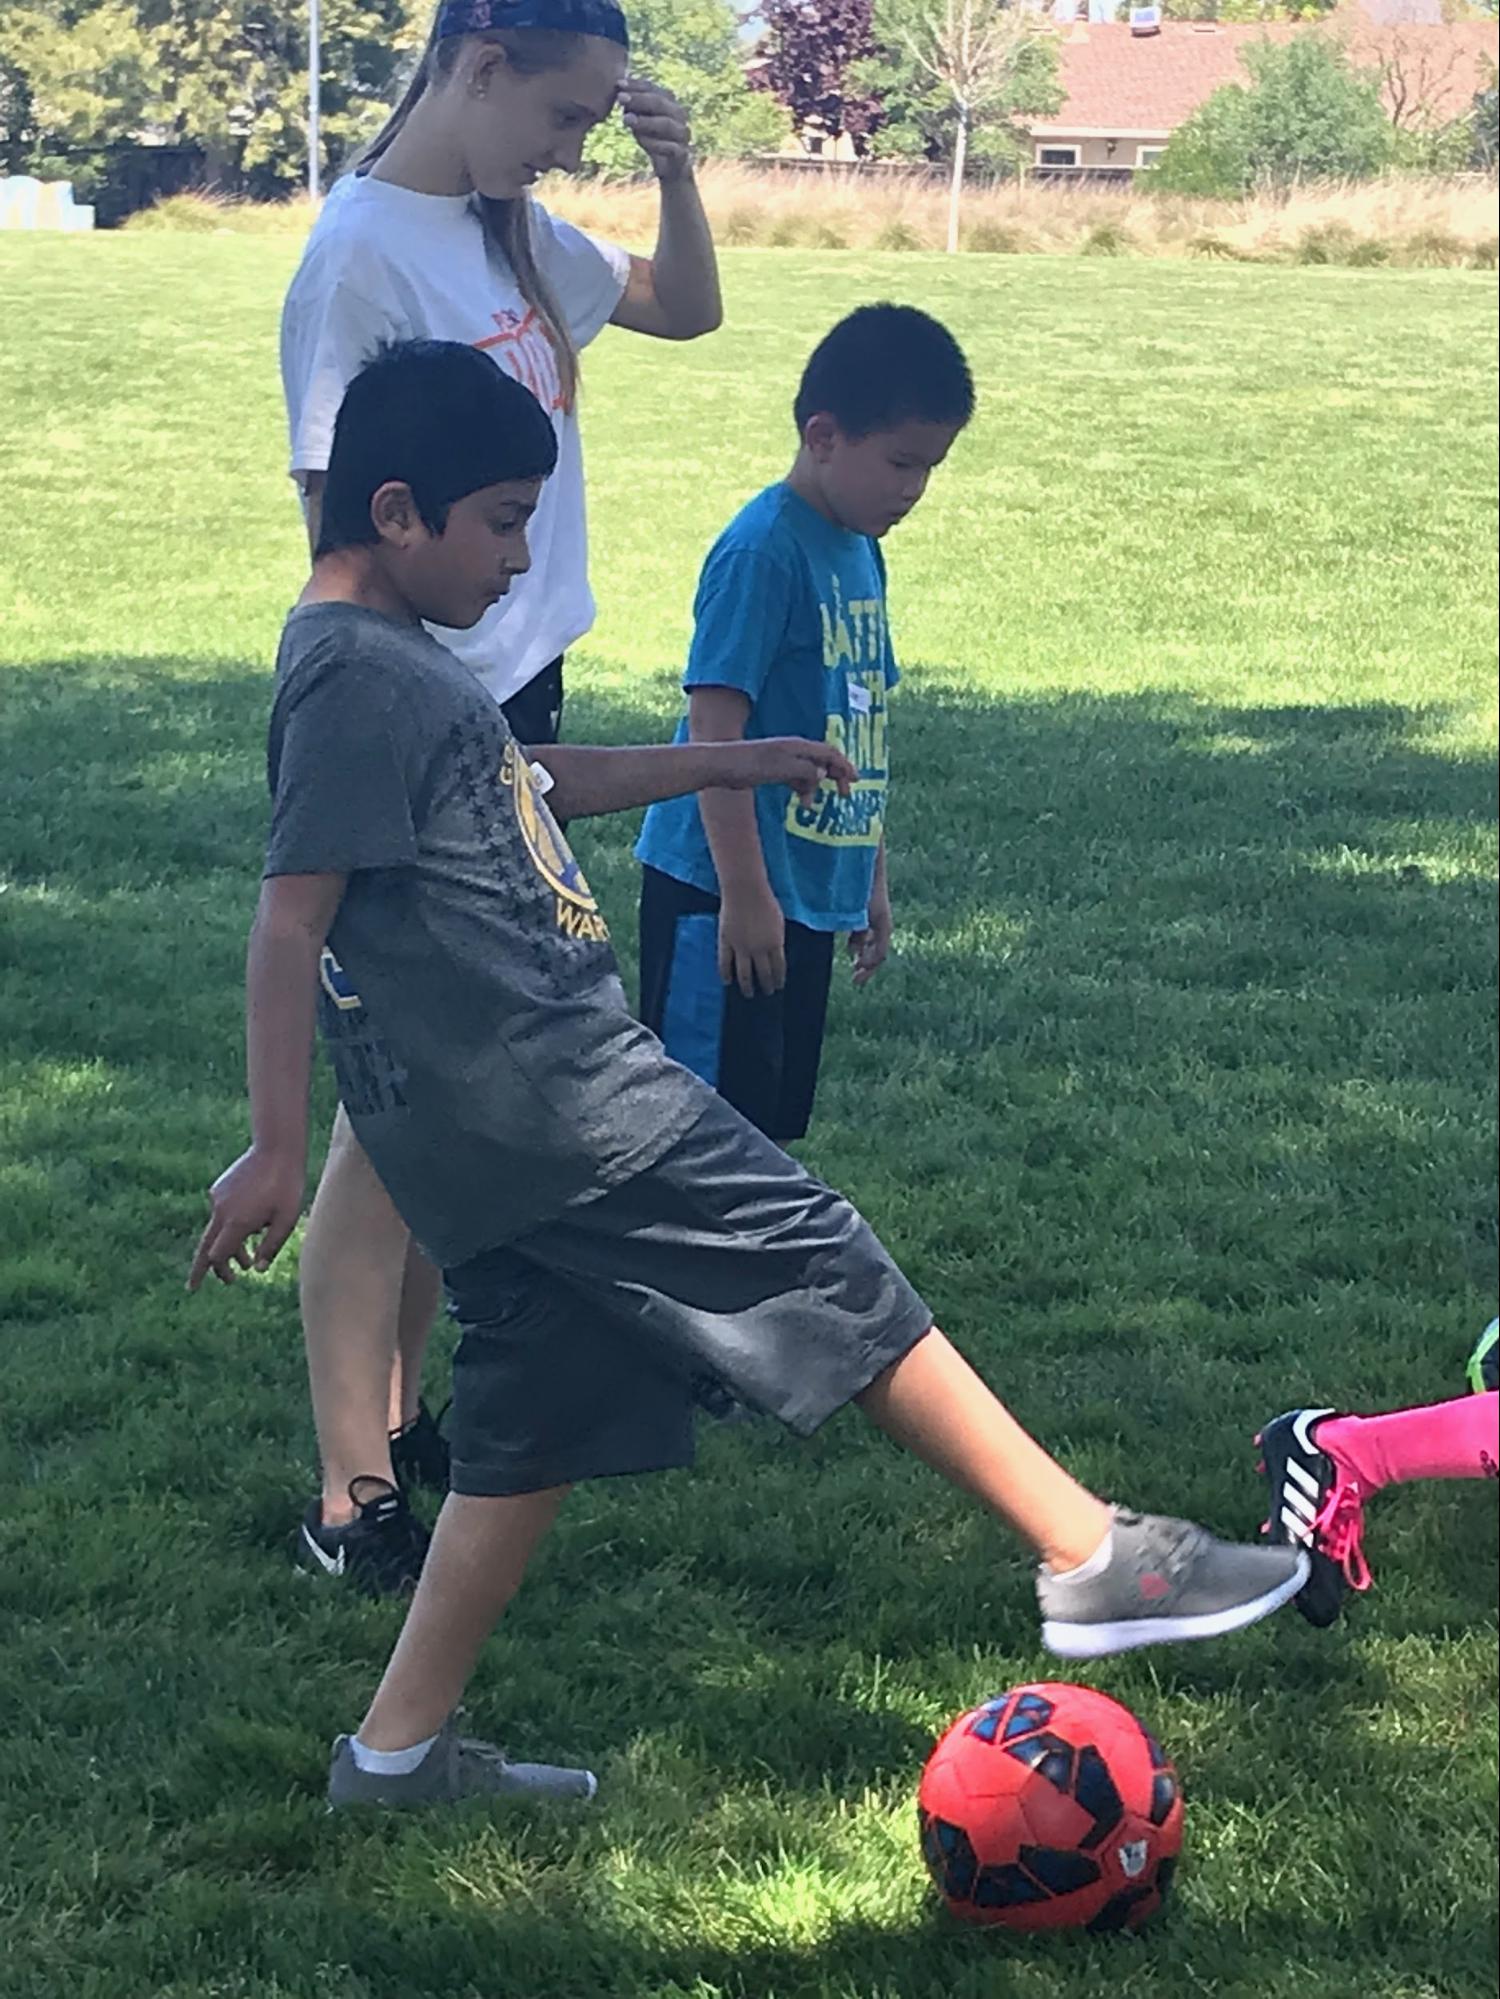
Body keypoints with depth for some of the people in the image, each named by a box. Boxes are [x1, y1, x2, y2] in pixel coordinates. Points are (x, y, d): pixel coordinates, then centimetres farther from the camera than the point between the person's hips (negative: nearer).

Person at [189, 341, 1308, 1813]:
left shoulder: (385, 657, 17)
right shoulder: (355, 678, -15)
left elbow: (530, 783, 33)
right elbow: (289, 924, -19)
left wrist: (726, 763, 38)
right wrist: (278, 1149, -21)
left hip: (488, 1133, 11)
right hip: (553, 1105, -11)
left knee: (538, 1424, 15)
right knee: (830, 1286, -4)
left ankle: (396, 1750, 19)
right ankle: (1097, 1562, 2)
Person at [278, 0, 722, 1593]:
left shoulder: (510, 235, 8)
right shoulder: (362, 257, -17)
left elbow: (686, 311, 24)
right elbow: (342, 536, -18)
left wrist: (678, 175, 5)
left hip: (516, 709, 9)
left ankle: (402, 1420, 29)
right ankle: (351, 1504, 5)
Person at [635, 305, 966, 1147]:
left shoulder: (861, 553, 12)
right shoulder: (764, 551, -16)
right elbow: (715, 726, -20)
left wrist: (874, 880, 22)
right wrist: (745, 894, -21)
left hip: (811, 893, 9)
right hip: (721, 893, -9)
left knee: (770, 1120, 14)